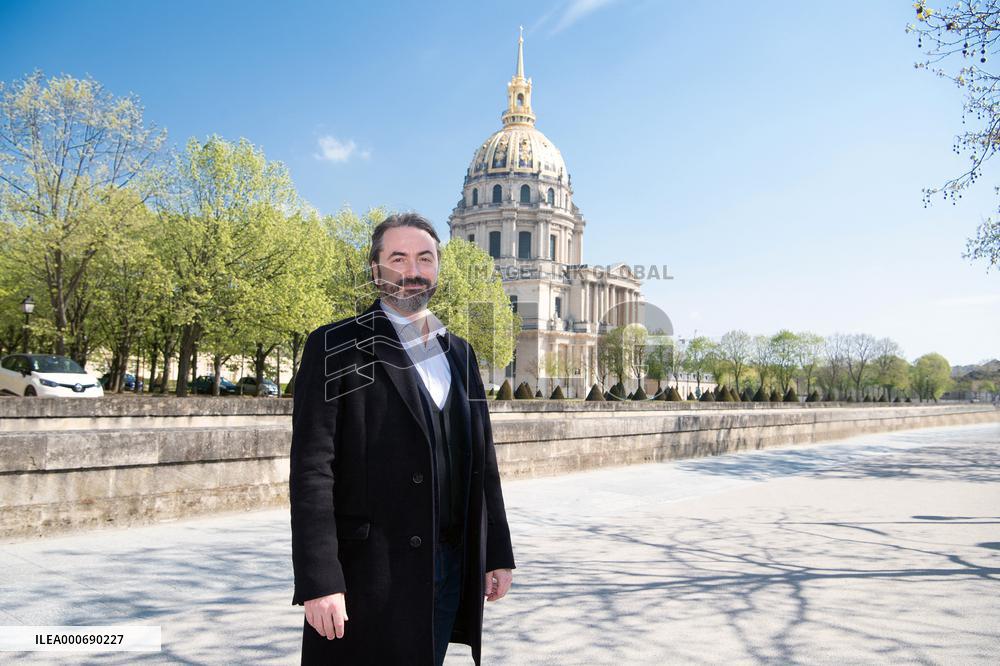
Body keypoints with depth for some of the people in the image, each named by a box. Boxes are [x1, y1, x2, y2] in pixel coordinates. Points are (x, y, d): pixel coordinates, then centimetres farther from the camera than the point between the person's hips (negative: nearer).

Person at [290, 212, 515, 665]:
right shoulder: (335, 348, -6)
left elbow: (482, 460, 12)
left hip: (450, 570, 5)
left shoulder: (459, 354, 12)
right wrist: (318, 582, -17)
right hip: (369, 574, -5)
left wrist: (497, 553, 10)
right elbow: (312, 469, -12)